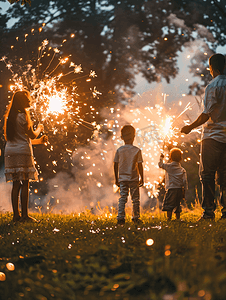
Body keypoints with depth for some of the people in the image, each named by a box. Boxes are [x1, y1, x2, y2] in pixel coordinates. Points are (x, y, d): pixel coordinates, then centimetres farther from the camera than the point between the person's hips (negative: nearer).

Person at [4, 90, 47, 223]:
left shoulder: (10, 116, 17)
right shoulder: (22, 116, -9)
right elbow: (31, 135, -5)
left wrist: (39, 141, 26)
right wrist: (39, 129, 16)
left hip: (10, 152, 8)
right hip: (22, 152, -8)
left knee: (16, 184, 7)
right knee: (25, 184, -6)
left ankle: (16, 214, 6)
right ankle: (25, 215, -8)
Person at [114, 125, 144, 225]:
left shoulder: (119, 150, 0)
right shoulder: (137, 150, -6)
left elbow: (115, 165, 3)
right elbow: (140, 165, -4)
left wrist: (116, 179, 12)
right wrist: (142, 178, 4)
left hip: (122, 179, 1)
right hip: (134, 179, -1)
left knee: (122, 198, 1)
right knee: (135, 198, 10)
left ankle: (120, 217, -11)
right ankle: (136, 217, 14)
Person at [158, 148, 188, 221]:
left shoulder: (168, 166, -1)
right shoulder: (182, 170, 9)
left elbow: (160, 164, 16)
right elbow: (185, 181, 5)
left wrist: (161, 158, 34)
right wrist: (184, 191, 10)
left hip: (171, 189, -4)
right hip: (180, 189, 4)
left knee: (169, 204, -4)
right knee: (177, 204, 14)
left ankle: (169, 217, -13)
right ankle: (178, 217, 13)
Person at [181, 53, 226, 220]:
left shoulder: (213, 86, -11)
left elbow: (206, 114, -14)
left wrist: (190, 127, -3)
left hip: (212, 136, -5)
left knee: (207, 175, 0)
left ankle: (209, 211, -4)